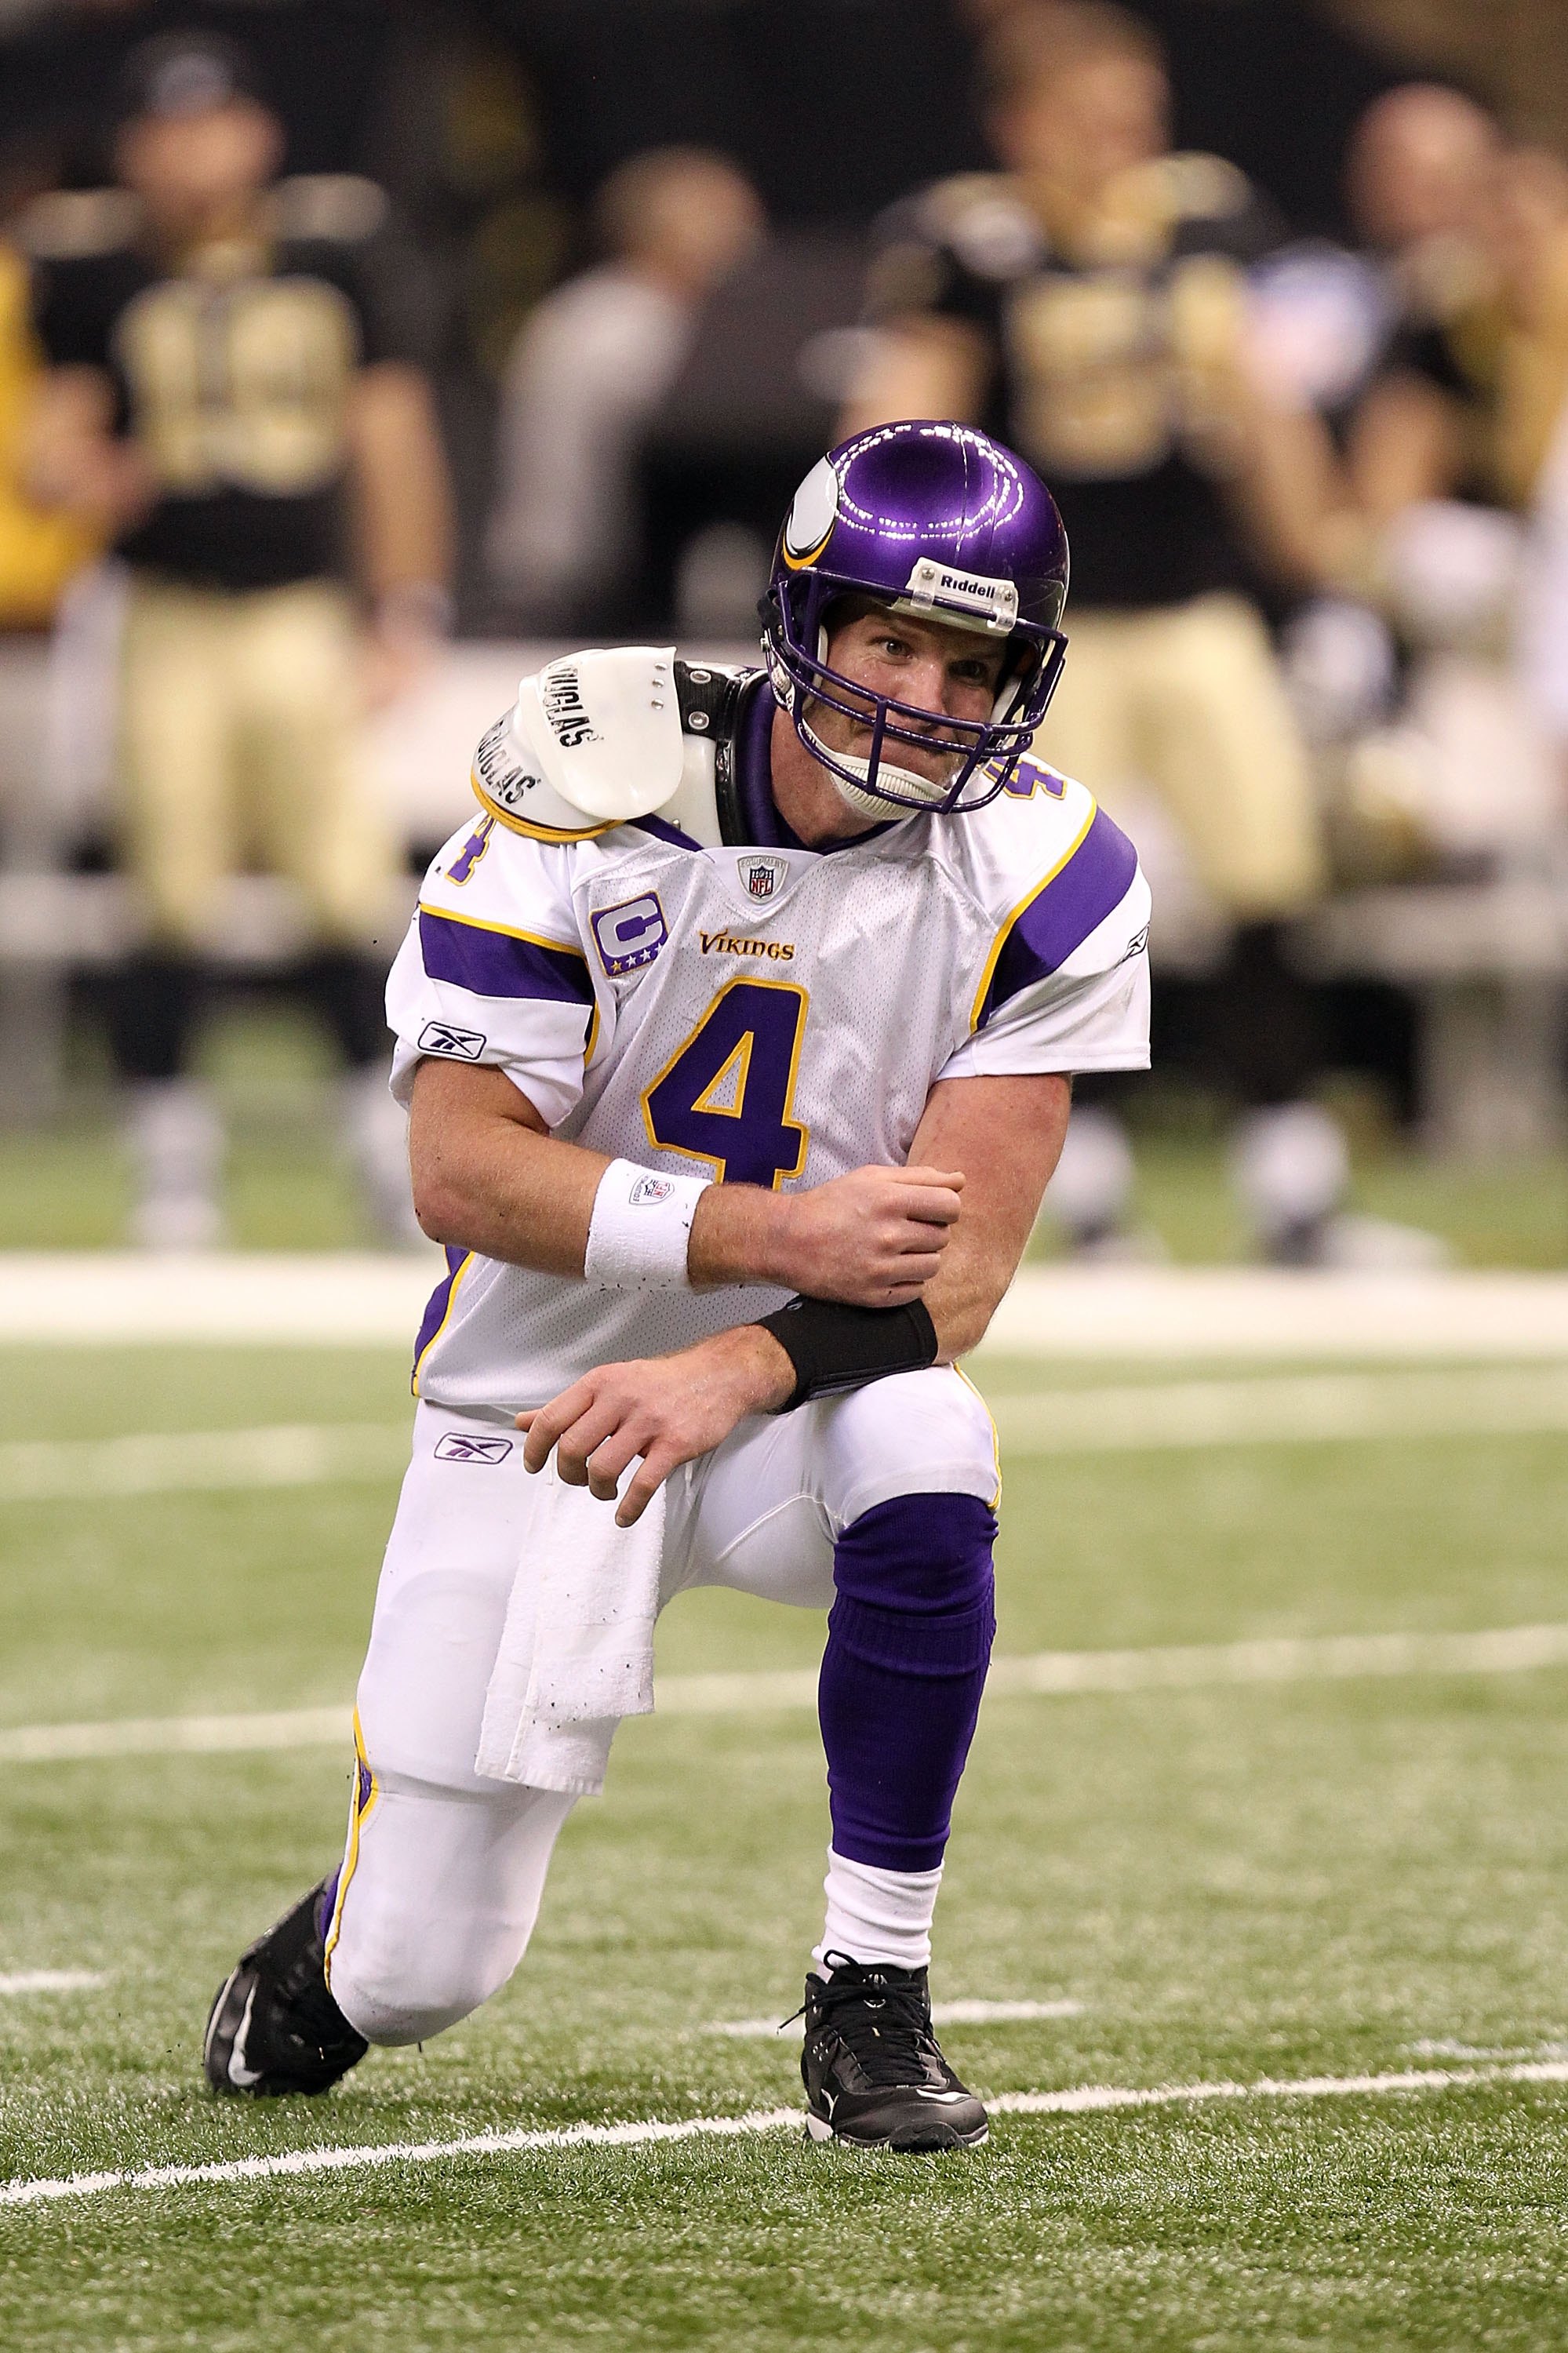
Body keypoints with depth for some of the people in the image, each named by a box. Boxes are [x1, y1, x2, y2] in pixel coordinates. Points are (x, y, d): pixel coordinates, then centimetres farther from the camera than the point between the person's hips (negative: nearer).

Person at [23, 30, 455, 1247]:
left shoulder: (331, 253, 5)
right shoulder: (96, 268, 1)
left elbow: (390, 435, 8)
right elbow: (60, 436, 5)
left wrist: (406, 613, 3)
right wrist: (79, 476, -20)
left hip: (306, 622, 1)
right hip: (170, 625, -1)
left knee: (351, 892, -3)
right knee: (175, 904, -4)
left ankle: (390, 1142, 10)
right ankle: (172, 1153, 7)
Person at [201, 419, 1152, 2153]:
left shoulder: (1033, 878, -13)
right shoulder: (593, 785, -16)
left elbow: (957, 1271, -18)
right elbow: (460, 1169, -19)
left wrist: (728, 1375, -35)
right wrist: (772, 1237, -29)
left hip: (795, 1398, 1)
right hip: (542, 1394, -1)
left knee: (924, 1452, -36)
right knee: (419, 1981, -4)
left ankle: (871, 2000, -19)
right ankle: (357, 1938, 37)